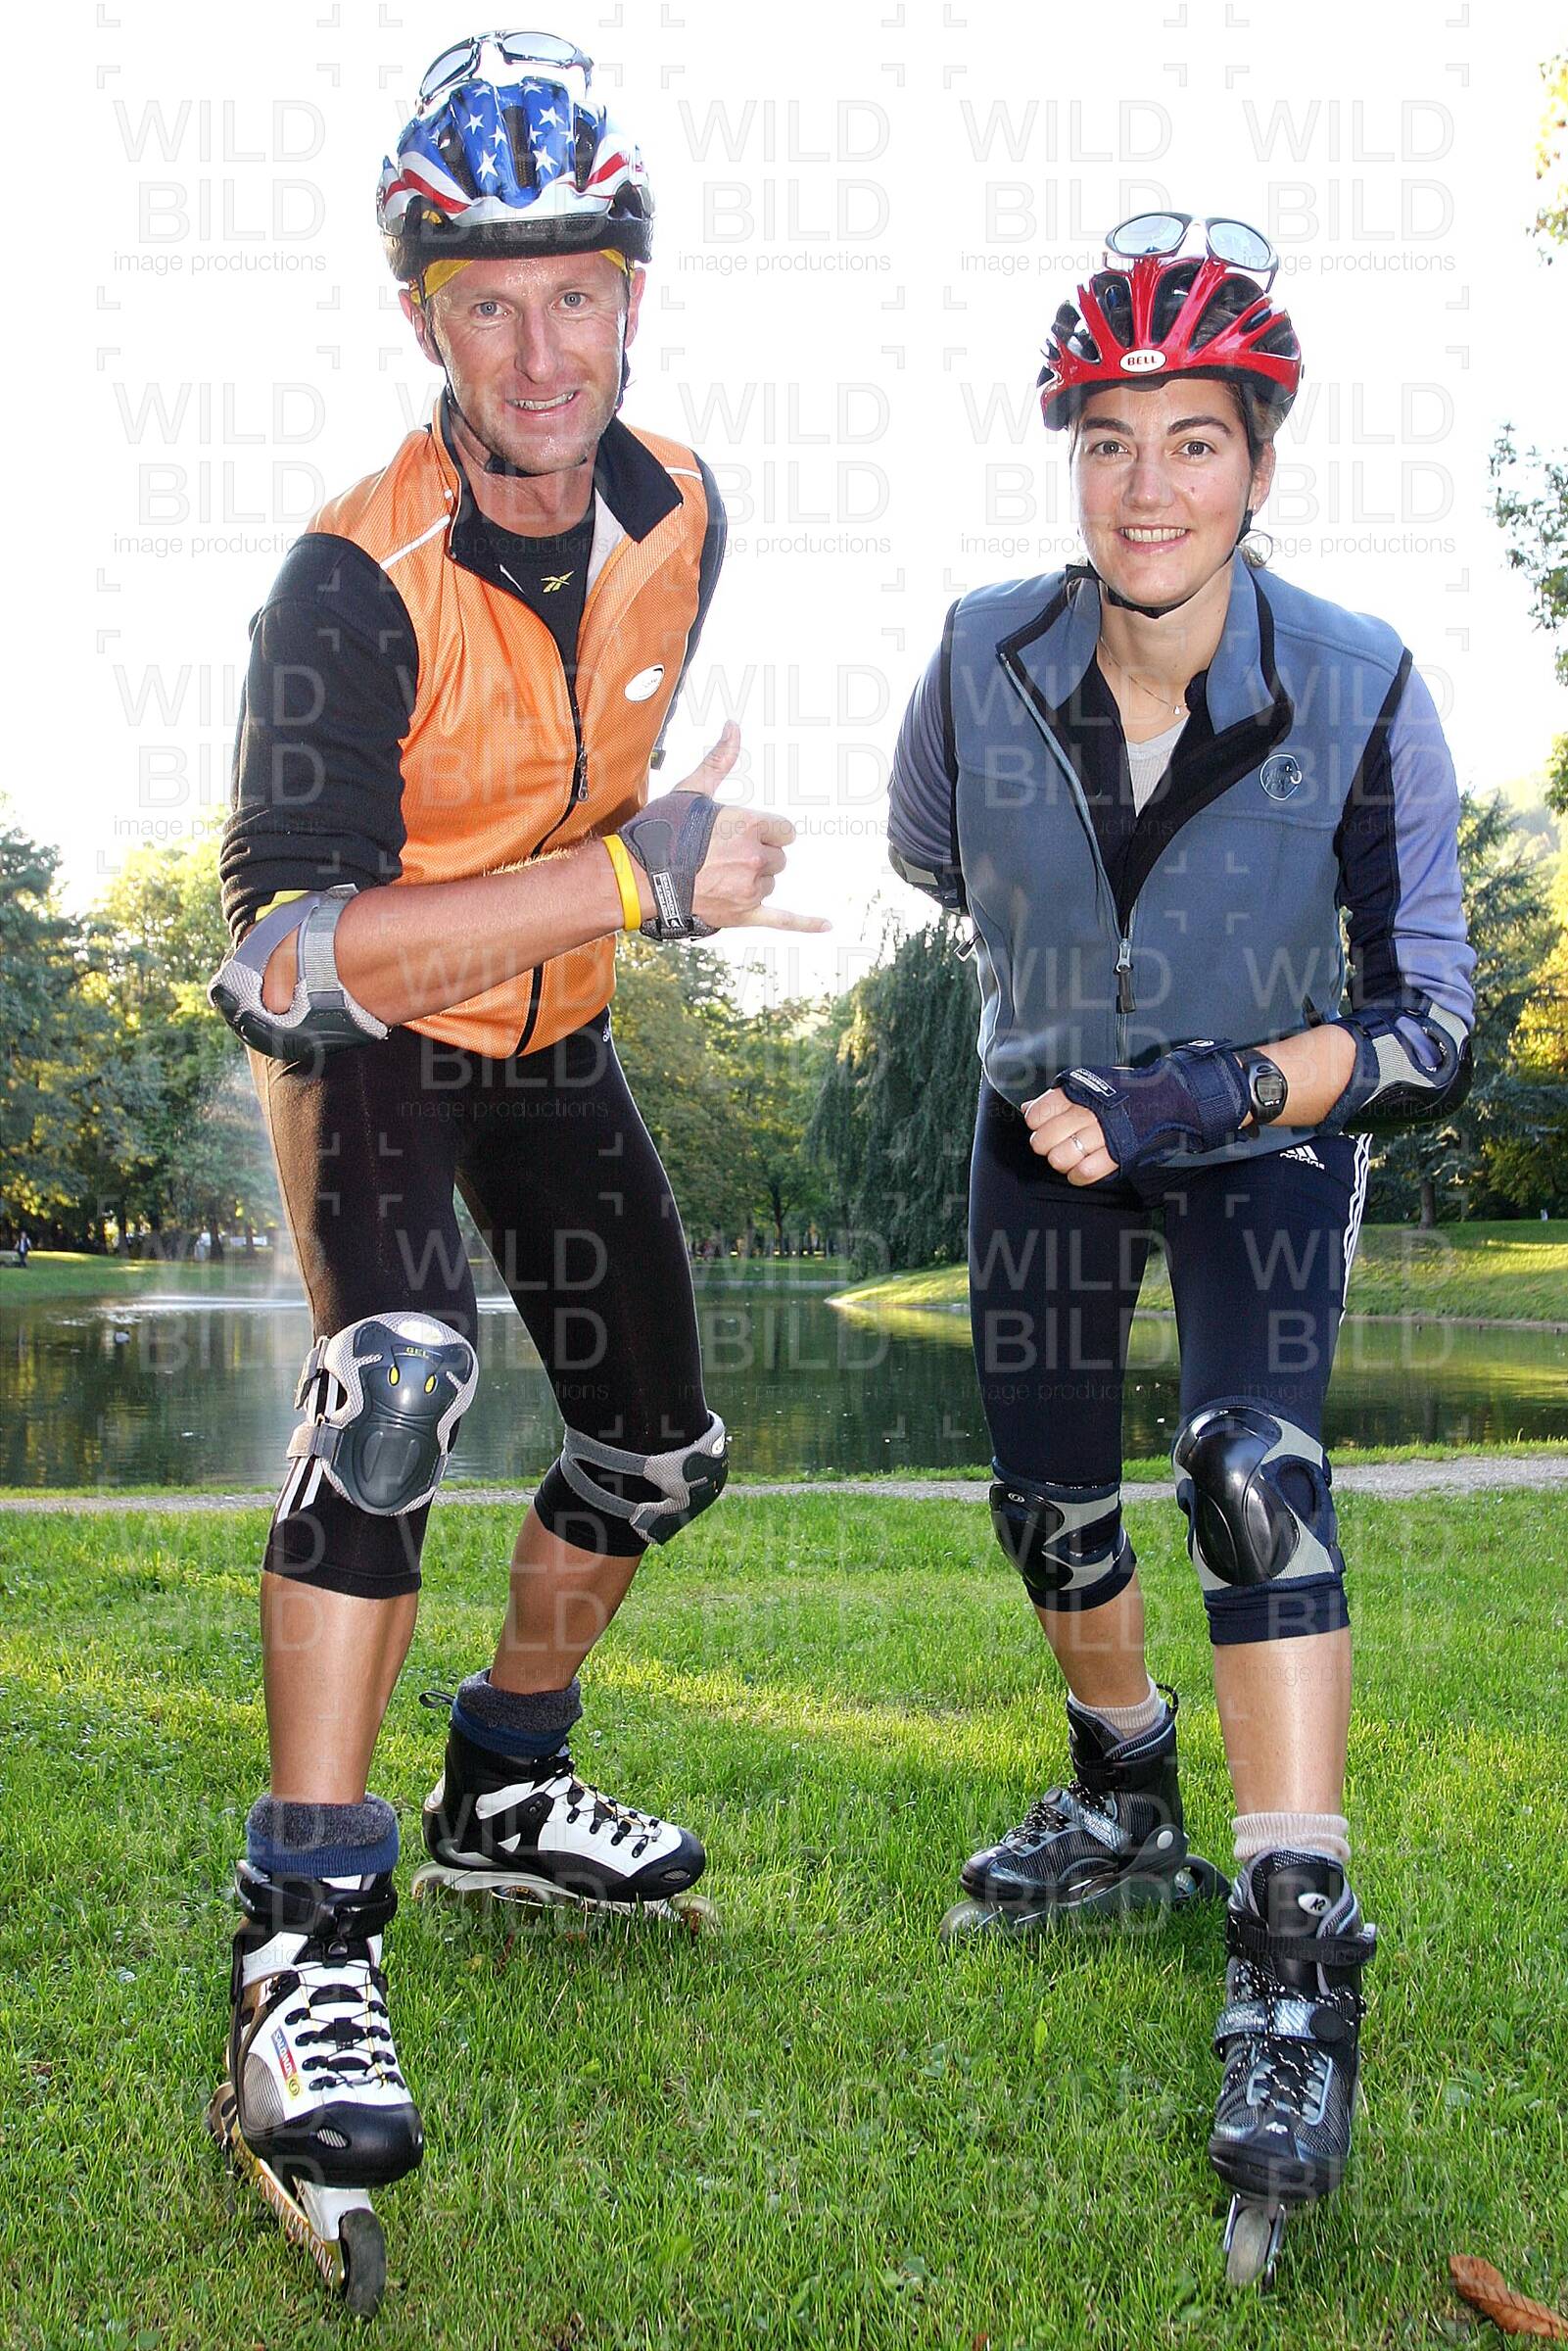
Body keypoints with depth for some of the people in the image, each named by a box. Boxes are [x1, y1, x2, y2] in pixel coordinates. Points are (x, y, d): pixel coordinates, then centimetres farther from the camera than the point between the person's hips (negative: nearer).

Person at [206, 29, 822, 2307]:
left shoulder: (680, 511, -10)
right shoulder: (355, 583, -29)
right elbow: (303, 943, -39)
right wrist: (643, 874, -42)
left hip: (550, 1027, 6)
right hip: (356, 1028, -6)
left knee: (660, 1449, 10)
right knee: (400, 1375, -33)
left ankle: (503, 1786, 33)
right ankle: (308, 1942, -23)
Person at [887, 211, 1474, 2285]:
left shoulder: (1359, 693, -26)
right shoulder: (987, 657, -20)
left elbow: (1430, 1028, -25)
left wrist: (1191, 1094, -35)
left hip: (1268, 1141, -3)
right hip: (1049, 1121, 3)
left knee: (1255, 1469, -24)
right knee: (1048, 1504, 9)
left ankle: (1297, 1975, -19)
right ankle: (1130, 1810, 35)